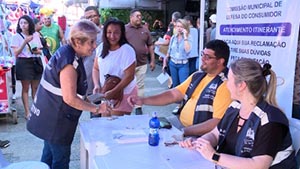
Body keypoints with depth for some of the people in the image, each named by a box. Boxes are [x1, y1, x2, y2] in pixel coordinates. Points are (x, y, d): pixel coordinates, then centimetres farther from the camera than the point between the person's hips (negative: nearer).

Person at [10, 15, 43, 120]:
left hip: (36, 62, 4)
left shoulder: (35, 35, 9)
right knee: (25, 88, -1)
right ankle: (27, 112, 2)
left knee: (36, 87, 8)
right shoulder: (16, 36, -2)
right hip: (24, 63, -3)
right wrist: (25, 42, -17)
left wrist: (38, 51, -8)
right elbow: (16, 53, -10)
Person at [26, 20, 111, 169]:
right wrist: (96, 109, -16)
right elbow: (70, 98, -25)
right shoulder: (70, 62, -25)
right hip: (55, 120, -9)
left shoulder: (66, 52, 4)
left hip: (50, 115, 9)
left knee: (50, 153, 23)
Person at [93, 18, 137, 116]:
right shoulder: (101, 48, -1)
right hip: (107, 92, 6)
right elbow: (96, 69, 7)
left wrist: (113, 92, -23)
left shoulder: (127, 50, -19)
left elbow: (129, 76, -19)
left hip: (124, 93, -6)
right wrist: (97, 85, -10)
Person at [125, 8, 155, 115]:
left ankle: (138, 106, 19)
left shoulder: (145, 31, 7)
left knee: (140, 86, 8)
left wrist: (152, 60, 7)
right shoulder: (124, 29, -2)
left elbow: (150, 46, 12)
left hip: (142, 64, 3)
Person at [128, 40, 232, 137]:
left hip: (198, 135, -8)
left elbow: (217, 123, -24)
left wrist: (184, 131, -25)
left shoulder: (225, 85, -18)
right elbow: (173, 94, 10)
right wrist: (143, 101, 1)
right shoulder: (198, 76, 9)